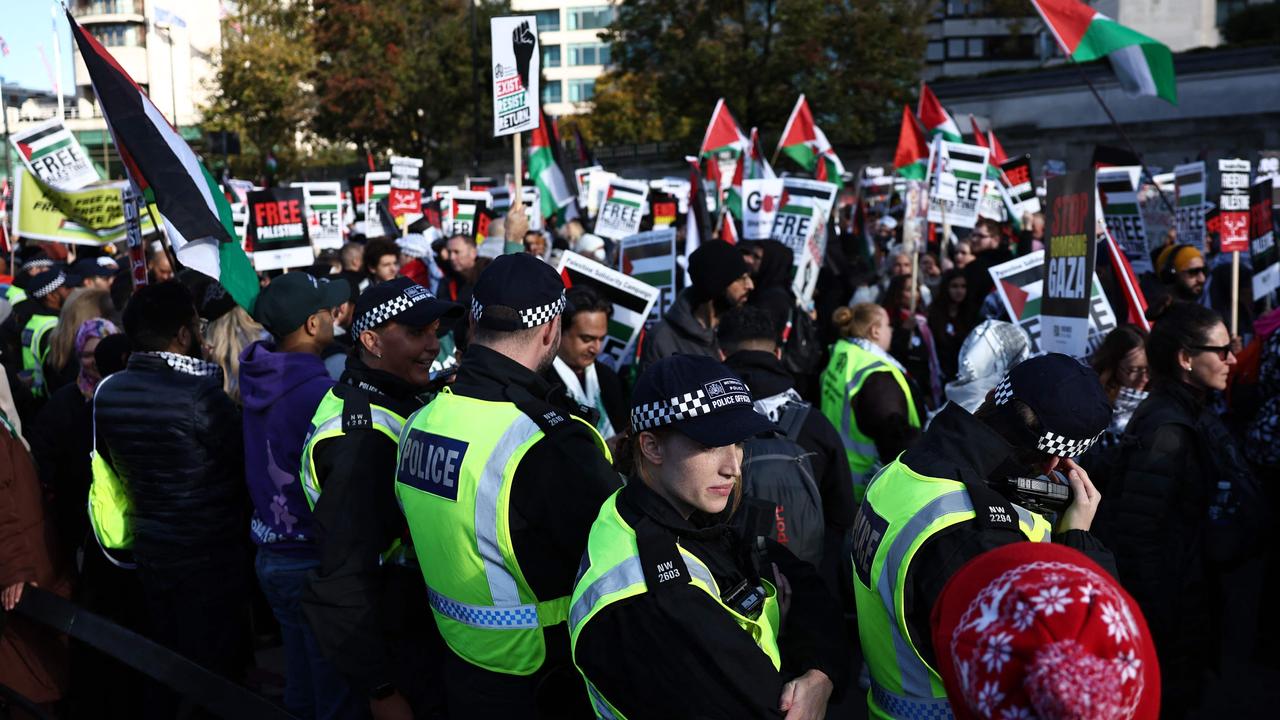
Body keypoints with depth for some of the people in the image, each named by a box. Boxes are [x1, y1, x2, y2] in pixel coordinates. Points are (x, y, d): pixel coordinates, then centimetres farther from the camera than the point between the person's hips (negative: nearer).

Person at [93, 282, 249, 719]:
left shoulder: (107, 392, -2)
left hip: (149, 548, 7)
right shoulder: (200, 395, -24)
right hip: (210, 554, -6)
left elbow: (112, 464, 9)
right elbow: (243, 466, -13)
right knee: (211, 674, 8)